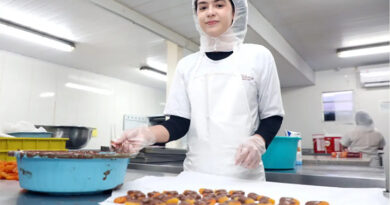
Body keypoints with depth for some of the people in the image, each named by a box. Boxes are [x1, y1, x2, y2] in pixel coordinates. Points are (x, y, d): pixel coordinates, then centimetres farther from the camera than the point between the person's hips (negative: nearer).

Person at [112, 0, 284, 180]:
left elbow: (272, 116, 2)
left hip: (245, 176, -1)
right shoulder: (187, 65, 5)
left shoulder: (258, 56, 0)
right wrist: (148, 134, -18)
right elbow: (179, 123, 1)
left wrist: (258, 141, -18)